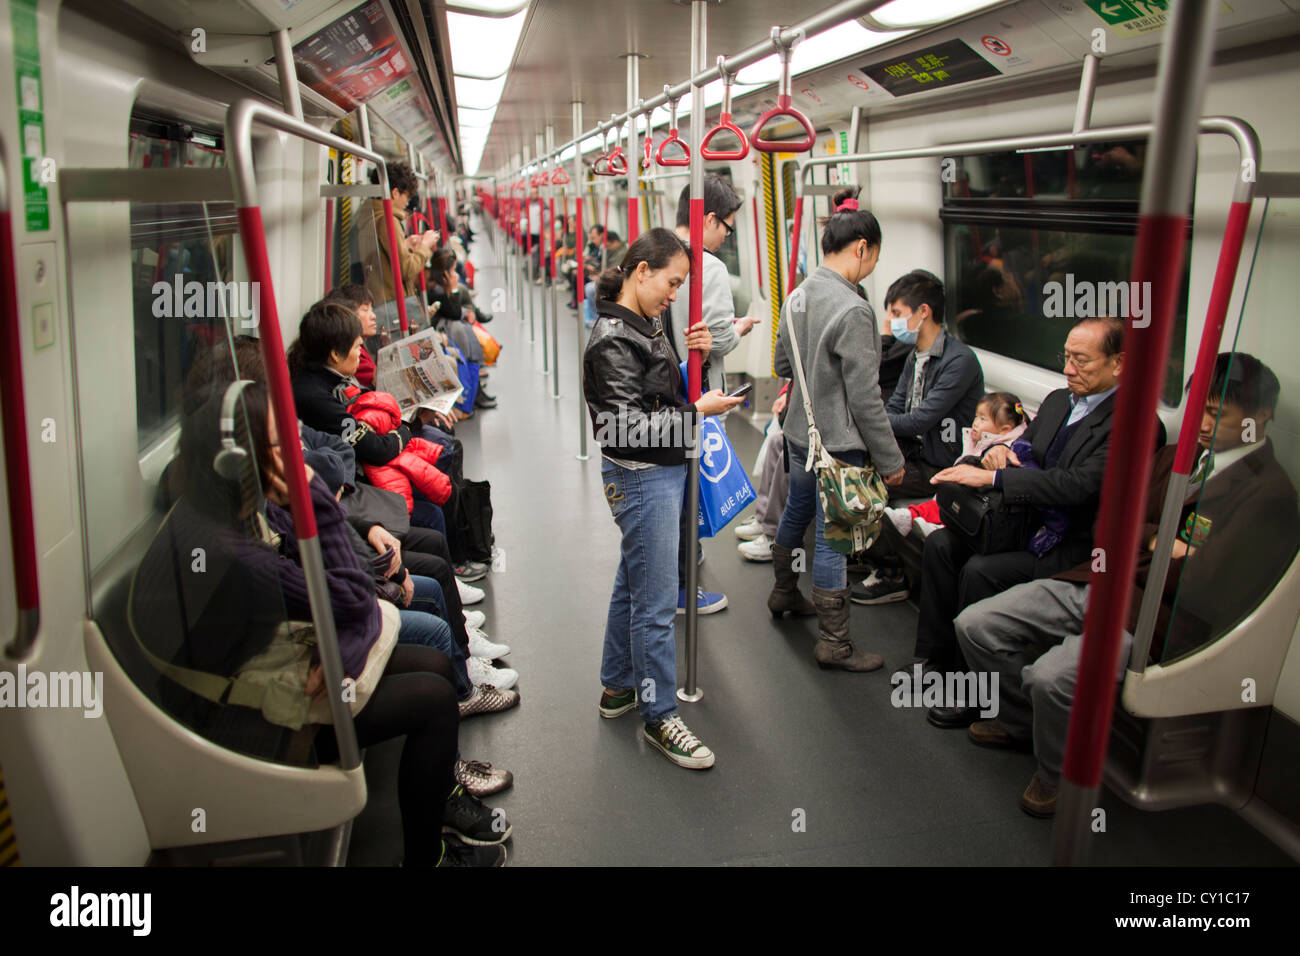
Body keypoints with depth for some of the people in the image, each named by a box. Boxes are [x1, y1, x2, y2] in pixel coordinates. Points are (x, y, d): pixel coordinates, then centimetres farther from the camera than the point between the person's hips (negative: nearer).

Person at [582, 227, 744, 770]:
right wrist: (698, 411, -19)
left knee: (632, 585, 20)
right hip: (641, 479, -10)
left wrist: (694, 357, 2)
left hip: (663, 472, 10)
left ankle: (618, 687, 35)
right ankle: (659, 716, 11)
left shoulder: (644, 327, 10)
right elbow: (628, 425, -23)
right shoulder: (613, 339, -18)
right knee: (655, 602, -2)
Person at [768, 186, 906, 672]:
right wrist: (890, 459, -12)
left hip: (799, 432, 9)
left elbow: (782, 364, 16)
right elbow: (864, 397, -21)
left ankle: (784, 592, 48)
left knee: (796, 513, 26)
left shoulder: (798, 295, 3)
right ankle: (833, 642, 14)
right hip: (838, 444, -9)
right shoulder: (853, 310, -23)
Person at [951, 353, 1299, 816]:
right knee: (975, 625, -3)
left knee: (1052, 676, -32)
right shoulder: (1175, 456, 14)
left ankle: (1061, 777, 1)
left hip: (1149, 615, -7)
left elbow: (1205, 593, -19)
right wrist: (1153, 539, -5)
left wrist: (1136, 552, -5)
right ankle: (1022, 721, 24)